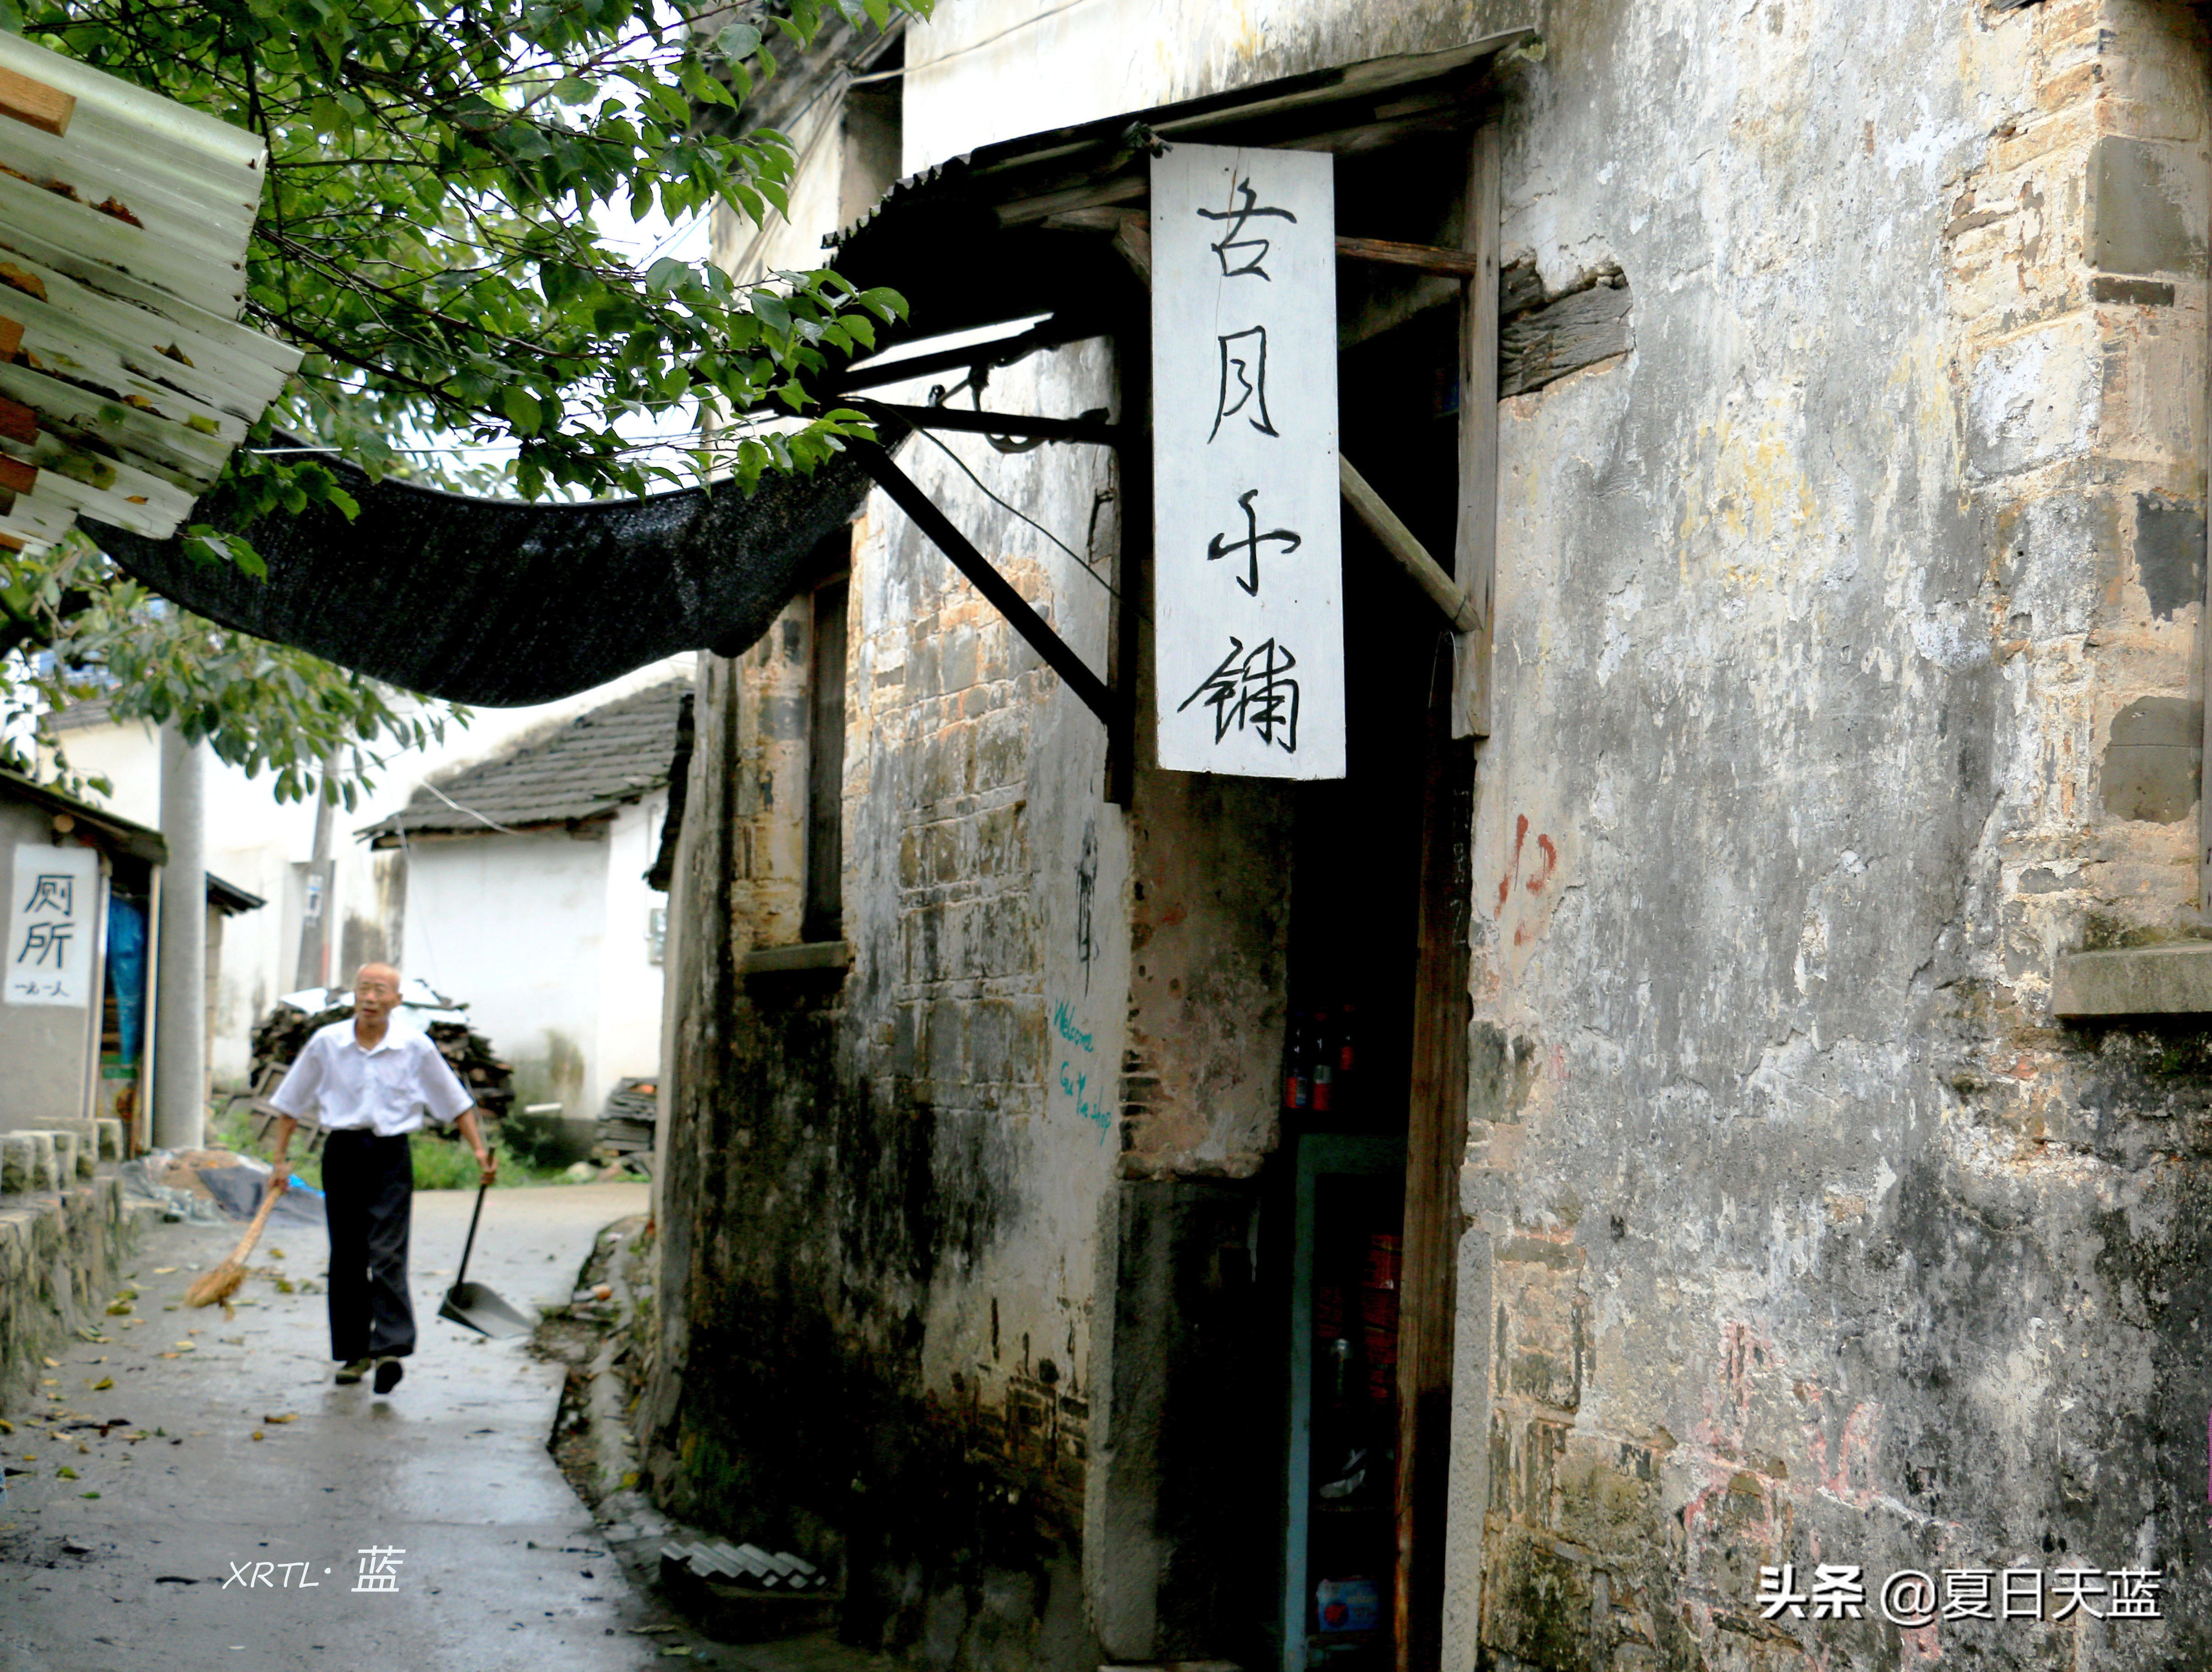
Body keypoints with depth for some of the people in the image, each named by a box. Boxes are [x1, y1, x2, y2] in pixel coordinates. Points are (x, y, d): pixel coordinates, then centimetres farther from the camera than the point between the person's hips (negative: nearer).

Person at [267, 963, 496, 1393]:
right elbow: (291, 1104, 9)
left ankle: (390, 1348, -18)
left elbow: (456, 1102, 9)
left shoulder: (415, 1047, -1)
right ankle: (354, 1352, 18)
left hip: (391, 1155, -2)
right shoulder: (327, 1043, 1)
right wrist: (280, 1159, 7)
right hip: (343, 1152, 2)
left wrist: (480, 1149, 4)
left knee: (387, 1254, -13)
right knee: (347, 1259, 7)